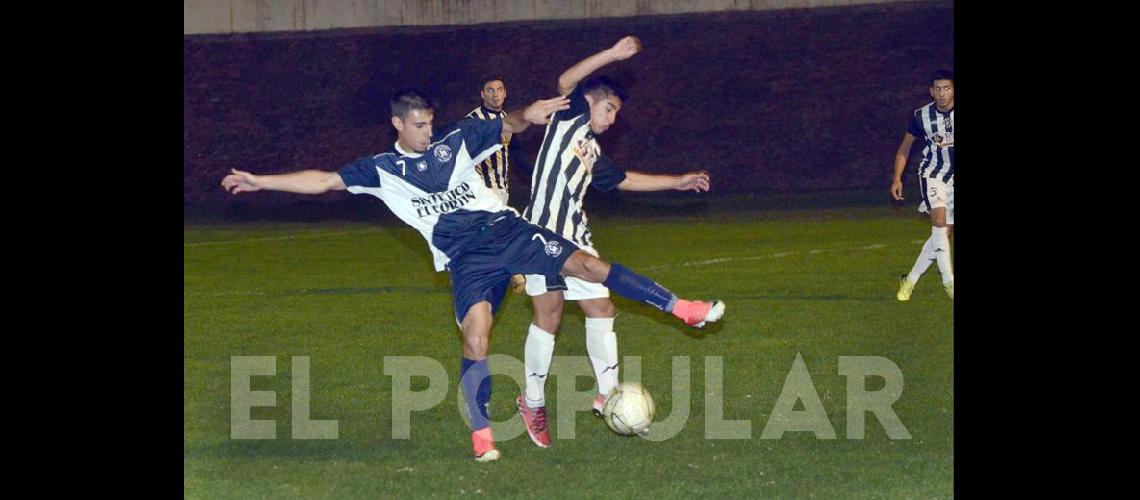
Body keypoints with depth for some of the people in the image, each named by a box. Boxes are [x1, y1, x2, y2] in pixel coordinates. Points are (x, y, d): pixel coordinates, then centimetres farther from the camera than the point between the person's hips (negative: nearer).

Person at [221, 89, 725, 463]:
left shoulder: (455, 140, 12)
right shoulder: (382, 169, 8)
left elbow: (507, 126, 19)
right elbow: (326, 180, 7)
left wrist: (527, 114, -4)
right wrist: (261, 182, 1)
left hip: (504, 227, 2)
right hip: (465, 256, -1)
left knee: (588, 265, -11)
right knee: (475, 340, -19)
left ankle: (677, 306, -5)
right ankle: (481, 434, -8)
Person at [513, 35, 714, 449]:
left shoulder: (592, 152, 24)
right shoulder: (569, 120, 3)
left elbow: (623, 179, 38)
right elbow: (566, 82, -15)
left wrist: (678, 182, 42)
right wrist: (613, 54, -19)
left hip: (575, 238, 8)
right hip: (544, 231, -8)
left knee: (601, 307, 6)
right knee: (549, 315, -8)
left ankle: (608, 393, 14)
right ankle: (533, 402, 2)